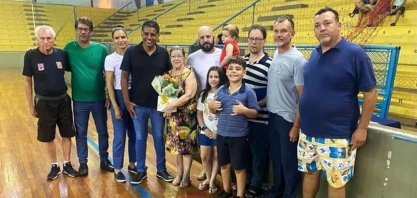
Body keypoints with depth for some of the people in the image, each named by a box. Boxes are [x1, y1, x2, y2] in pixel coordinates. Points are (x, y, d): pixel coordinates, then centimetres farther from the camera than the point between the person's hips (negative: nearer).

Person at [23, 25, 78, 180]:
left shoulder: (61, 54, -7)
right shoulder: (30, 55, -10)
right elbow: (27, 81, -3)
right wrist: (31, 105, -1)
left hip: (63, 100, 1)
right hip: (44, 102, -1)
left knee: (67, 134, 10)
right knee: (48, 137, 10)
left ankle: (67, 164, 27)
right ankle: (54, 166, 28)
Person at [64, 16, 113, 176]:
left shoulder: (101, 49, -6)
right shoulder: (69, 48, -3)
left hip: (98, 99, 0)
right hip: (79, 100, 1)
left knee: (103, 131, 12)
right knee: (81, 133, 12)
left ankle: (104, 160, 30)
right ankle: (83, 162, 29)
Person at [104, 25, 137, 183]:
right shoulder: (110, 59, -7)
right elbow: (109, 84, -7)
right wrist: (115, 106, -11)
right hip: (119, 97, -3)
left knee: (134, 134, 13)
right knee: (120, 136, 3)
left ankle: (132, 164, 30)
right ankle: (117, 169, 19)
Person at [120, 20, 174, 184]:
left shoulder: (163, 53, -3)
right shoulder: (131, 52, -7)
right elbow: (124, 78, -3)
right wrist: (127, 101, -7)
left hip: (158, 104, 1)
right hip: (138, 104, -1)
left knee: (159, 137, 13)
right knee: (140, 138, 12)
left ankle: (161, 169, 30)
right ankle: (141, 170, 28)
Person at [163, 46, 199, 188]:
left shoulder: (189, 73, -9)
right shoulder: (168, 74, 8)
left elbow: (189, 94, -19)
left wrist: (171, 106, -21)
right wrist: (167, 107, -5)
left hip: (187, 114, -5)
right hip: (173, 114, 5)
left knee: (187, 144, 3)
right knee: (176, 143, 12)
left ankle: (186, 175, 17)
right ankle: (179, 172, 27)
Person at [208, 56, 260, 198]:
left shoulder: (248, 92, -9)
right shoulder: (221, 90, 4)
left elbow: (255, 113, -7)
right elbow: (214, 111, 12)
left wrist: (244, 110, -25)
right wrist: (211, 105, -9)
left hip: (239, 136, -4)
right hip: (221, 134, 5)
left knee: (239, 168, 10)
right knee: (224, 165, 19)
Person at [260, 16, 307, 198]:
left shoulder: (297, 60, -17)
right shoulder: (274, 55, 5)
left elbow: (303, 96, -16)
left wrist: (296, 125, -16)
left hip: (288, 118, -7)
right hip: (272, 115, 7)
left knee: (289, 161, 9)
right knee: (275, 156, 20)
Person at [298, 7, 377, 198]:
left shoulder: (355, 53, -10)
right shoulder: (314, 54, 7)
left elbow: (370, 92, -10)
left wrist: (362, 128, -11)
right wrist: (298, 123, 12)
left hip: (337, 136, -5)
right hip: (308, 132, 6)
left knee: (336, 182, 9)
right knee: (310, 173, 18)